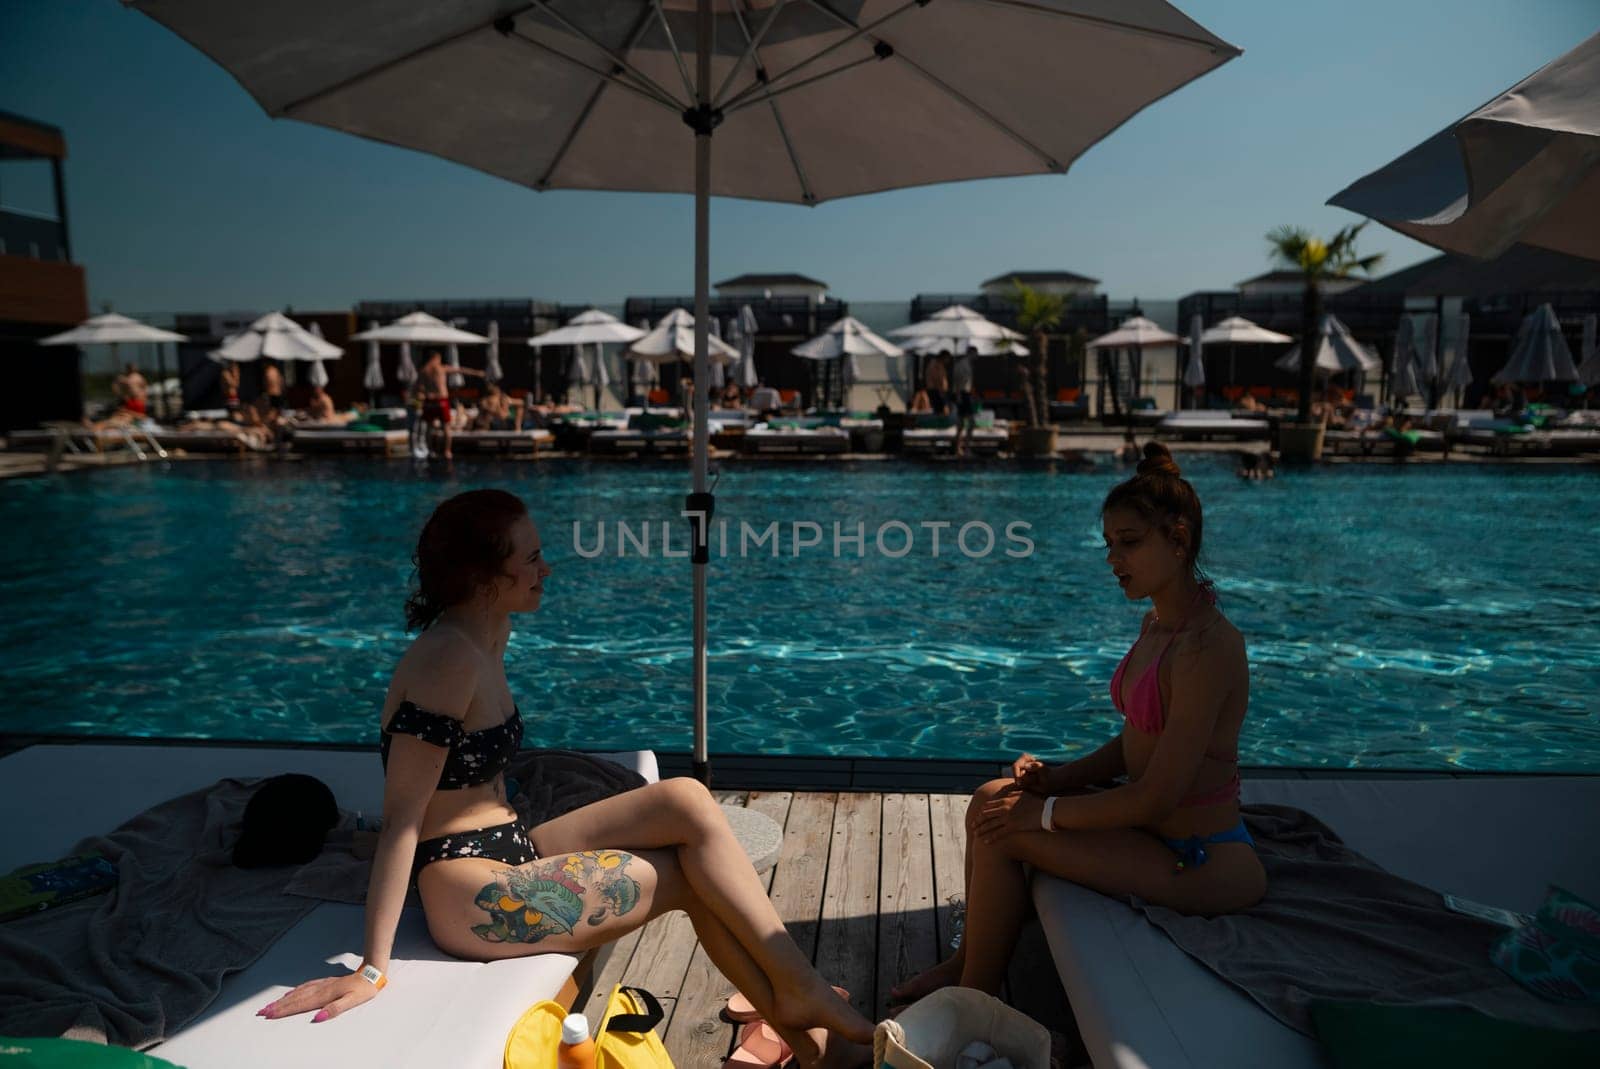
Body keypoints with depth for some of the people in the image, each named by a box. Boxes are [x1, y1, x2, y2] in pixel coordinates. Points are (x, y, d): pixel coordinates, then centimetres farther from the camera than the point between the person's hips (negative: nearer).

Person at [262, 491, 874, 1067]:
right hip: (472, 898, -8)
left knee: (687, 803, -6)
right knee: (693, 873, -8)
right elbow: (401, 822, -23)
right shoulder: (449, 662, -22)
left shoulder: (489, 634, 6)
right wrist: (371, 971, -22)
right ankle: (803, 993, 12)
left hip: (507, 853, 8)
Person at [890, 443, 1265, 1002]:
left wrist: (1043, 813, -15)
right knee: (994, 799, 3)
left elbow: (1156, 798, -25)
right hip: (1156, 828, 9)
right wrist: (1055, 778, -2)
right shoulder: (1156, 625, 5)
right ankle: (968, 958, 18)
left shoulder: (1207, 647, -25)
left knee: (1003, 834, -15)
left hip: (1203, 863, -9)